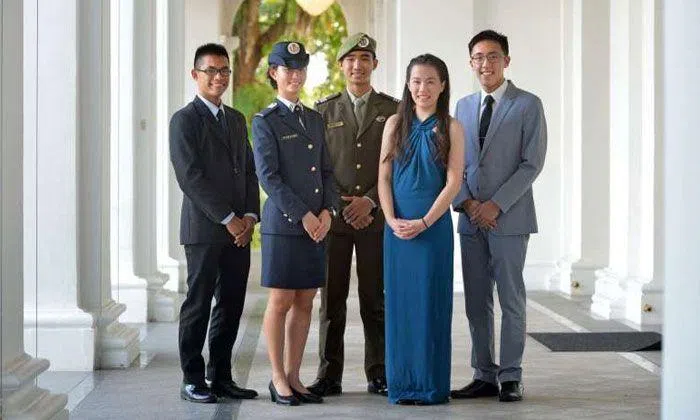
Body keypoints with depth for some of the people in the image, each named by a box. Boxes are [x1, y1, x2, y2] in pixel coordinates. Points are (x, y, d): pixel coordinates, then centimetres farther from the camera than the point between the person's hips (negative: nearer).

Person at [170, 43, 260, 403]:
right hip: (204, 229, -6)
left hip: (239, 229, 6)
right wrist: (228, 219, -13)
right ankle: (192, 380, 6)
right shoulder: (185, 119, -4)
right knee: (198, 304, -1)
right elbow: (190, 177, -12)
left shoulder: (236, 119, 18)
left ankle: (221, 377, 15)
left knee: (232, 305, 7)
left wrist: (249, 215, 2)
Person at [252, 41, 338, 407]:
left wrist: (327, 212, -2)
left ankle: (293, 377, 15)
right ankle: (278, 379, 7)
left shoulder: (315, 119, 15)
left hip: (317, 225, 6)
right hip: (283, 224, -6)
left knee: (305, 303, 7)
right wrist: (303, 215, -14)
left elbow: (327, 171, 14)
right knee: (280, 302, -2)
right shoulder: (265, 121, -3)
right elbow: (268, 176, -10)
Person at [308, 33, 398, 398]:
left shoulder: (392, 110, 7)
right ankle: (330, 375, 7)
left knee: (375, 299, 3)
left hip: (376, 215, 0)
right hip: (332, 216, 1)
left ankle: (378, 374, 10)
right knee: (332, 299, 2)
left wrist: (370, 201, -9)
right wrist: (337, 205, -7)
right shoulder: (324, 110, 9)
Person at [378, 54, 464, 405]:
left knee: (431, 302, 0)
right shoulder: (395, 124, 8)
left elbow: (454, 182, -5)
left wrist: (424, 222, -13)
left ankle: (431, 385, 8)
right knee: (399, 302, 5)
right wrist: (392, 220, -8)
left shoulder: (450, 128, 1)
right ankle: (401, 384, 13)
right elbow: (384, 177, 5)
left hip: (434, 225, -2)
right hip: (397, 226, 3)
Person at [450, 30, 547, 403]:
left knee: (511, 300, -1)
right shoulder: (463, 106, 14)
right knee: (476, 302, 7)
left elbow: (531, 163, -8)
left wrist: (496, 204, -13)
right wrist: (467, 203, -4)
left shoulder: (528, 105, -2)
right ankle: (484, 376, 13)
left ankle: (510, 378, 6)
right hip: (471, 218, 5)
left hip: (509, 217, -5)